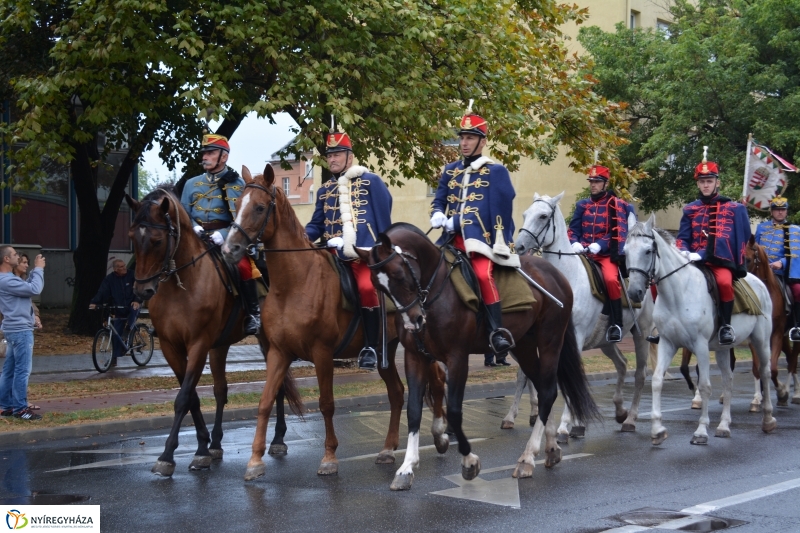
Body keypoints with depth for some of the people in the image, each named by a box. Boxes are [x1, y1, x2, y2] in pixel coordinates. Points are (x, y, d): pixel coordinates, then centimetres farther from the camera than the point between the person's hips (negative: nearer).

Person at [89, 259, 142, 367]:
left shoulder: (132, 275, -7)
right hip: (119, 310, 2)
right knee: (116, 334, -2)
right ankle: (114, 358, 8)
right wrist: (94, 302, -29)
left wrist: (137, 300, -31)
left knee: (134, 310, -39)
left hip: (132, 305, -2)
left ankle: (127, 329, -23)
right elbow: (102, 292, -12)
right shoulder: (109, 279, -3)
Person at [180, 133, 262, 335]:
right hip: (196, 241, 4)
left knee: (243, 266, -31)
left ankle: (253, 314, -17)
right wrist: (193, 227, -7)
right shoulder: (192, 184, 16)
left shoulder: (238, 184, 5)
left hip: (228, 241, -4)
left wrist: (224, 234, -18)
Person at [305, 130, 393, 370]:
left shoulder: (371, 181, 5)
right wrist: (304, 235, -3)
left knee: (366, 288, -28)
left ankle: (371, 348, -17)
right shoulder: (324, 190, 20)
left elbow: (385, 219, 4)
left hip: (364, 251, -6)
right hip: (334, 252, 6)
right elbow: (317, 224, 19)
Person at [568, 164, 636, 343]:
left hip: (606, 254, -5)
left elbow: (619, 233, -6)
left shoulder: (617, 205, 3)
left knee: (611, 279, -32)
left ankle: (616, 323, -21)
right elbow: (573, 229, 11)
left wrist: (600, 245, -21)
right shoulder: (582, 205, 14)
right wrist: (574, 243, -12)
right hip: (583, 253, 5)